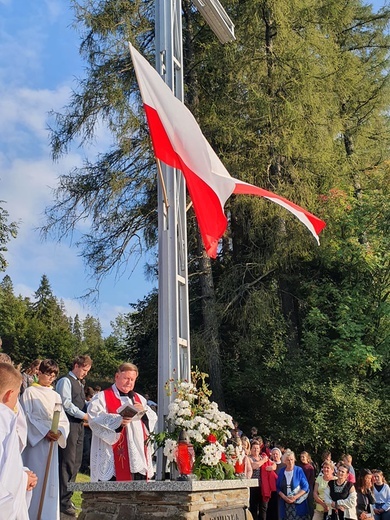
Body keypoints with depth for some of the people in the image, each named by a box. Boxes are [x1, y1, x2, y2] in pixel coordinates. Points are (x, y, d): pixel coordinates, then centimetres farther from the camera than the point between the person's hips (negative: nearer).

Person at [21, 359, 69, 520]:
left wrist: (59, 432, -13)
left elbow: (64, 420, 9)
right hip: (35, 441, -4)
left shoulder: (56, 396, 13)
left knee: (50, 481, 6)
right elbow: (27, 417, -8)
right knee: (35, 480, -4)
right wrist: (45, 431, -17)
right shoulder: (30, 392, -1)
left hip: (51, 443, 4)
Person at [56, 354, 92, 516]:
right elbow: (66, 404, -16)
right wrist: (84, 415, -14)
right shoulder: (65, 381, -7)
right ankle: (63, 501, -1)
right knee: (67, 463, -7)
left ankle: (67, 496, 20)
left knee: (76, 463, 11)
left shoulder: (79, 384, 21)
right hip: (69, 424, -9)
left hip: (79, 425, 9)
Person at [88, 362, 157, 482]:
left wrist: (143, 411, -5)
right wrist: (118, 421, -26)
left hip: (138, 456, 5)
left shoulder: (139, 399, 22)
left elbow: (153, 419, 16)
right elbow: (95, 419, -12)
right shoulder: (102, 398, 4)